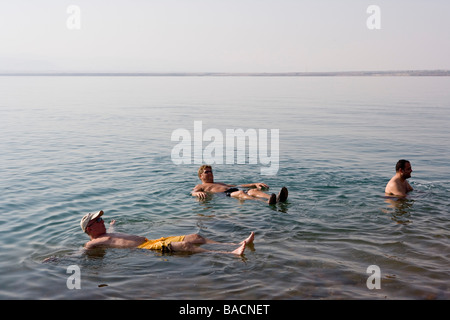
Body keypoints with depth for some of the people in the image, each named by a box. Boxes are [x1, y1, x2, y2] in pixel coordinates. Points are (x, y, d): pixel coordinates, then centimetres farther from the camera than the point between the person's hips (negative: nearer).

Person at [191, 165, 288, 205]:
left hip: (235, 191, 6)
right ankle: (267, 202, -65)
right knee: (240, 193, -38)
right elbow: (193, 192, 2)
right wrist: (198, 193, -25)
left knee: (254, 191, -25)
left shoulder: (220, 184, 42)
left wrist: (254, 184, 23)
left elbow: (238, 186, 36)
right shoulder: (199, 186, 25)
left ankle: (277, 199, -54)